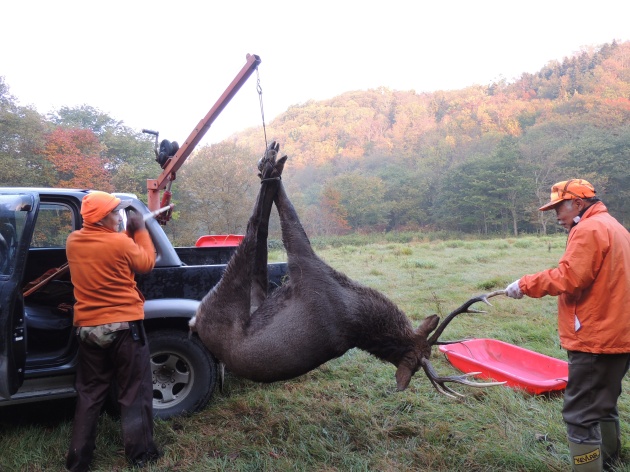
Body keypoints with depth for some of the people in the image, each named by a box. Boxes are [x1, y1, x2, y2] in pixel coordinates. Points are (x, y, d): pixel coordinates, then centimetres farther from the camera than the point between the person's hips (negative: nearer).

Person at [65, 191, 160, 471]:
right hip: (124, 326, -5)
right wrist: (139, 230, 6)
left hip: (87, 328, 5)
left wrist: (127, 234, 13)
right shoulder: (121, 243, -17)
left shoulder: (73, 242, 1)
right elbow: (147, 263, 0)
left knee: (89, 394, 16)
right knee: (134, 392, 8)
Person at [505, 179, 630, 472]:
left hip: (595, 338, -10)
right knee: (604, 406, 21)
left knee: (581, 414, -6)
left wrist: (525, 285, -13)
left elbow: (568, 278, -23)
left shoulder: (588, 229, -14)